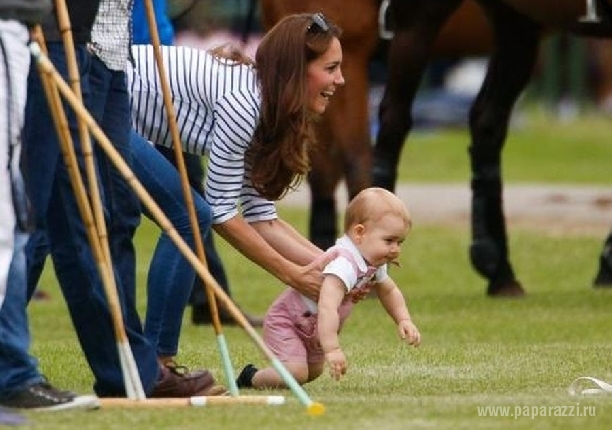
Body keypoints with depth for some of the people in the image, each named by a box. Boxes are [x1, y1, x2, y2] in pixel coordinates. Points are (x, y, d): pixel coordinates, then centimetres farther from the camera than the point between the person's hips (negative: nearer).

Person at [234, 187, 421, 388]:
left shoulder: (375, 265, -6)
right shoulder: (344, 264, -39)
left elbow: (389, 291, 16)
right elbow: (327, 307, -51)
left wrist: (404, 321, 0)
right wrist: (332, 349, -58)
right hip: (286, 321, -10)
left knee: (313, 372, 24)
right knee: (296, 372, -24)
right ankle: (251, 378, 2)